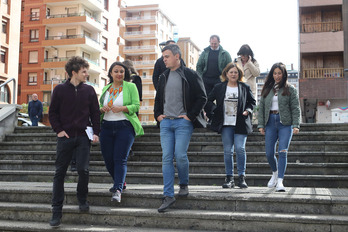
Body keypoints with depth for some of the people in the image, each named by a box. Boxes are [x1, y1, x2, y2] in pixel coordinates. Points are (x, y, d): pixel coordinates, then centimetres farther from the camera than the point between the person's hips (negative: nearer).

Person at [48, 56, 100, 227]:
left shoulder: (89, 90, 7)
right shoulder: (60, 89, 2)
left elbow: (95, 113, 10)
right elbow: (52, 112, 6)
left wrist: (96, 132, 1)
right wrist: (58, 130, -4)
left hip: (83, 137, 1)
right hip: (65, 136, 0)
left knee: (83, 170, -10)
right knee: (60, 172, 1)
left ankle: (82, 200, 17)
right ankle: (57, 211, 8)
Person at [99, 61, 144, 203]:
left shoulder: (130, 87, 2)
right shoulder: (105, 89, 15)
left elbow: (136, 106, -5)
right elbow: (99, 107, 18)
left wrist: (122, 108, -21)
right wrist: (102, 109, -5)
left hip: (125, 126, -5)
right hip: (106, 126, 5)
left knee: (120, 159, -11)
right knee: (108, 158, 7)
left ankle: (118, 190, -13)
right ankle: (119, 182, 29)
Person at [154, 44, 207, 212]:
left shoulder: (190, 75, -3)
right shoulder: (164, 77, 15)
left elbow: (202, 98, -3)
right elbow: (158, 98, 26)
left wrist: (190, 115, -9)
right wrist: (157, 114, 11)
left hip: (183, 122, -5)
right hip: (165, 122, 5)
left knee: (180, 155, -10)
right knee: (166, 158, 0)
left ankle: (184, 184, 18)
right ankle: (168, 195, 3)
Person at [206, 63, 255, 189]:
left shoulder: (245, 87, 8)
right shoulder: (219, 87, 8)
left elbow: (252, 101, 18)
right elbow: (208, 100, 15)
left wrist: (248, 110, 0)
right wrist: (215, 110, 1)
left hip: (240, 124, -1)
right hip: (226, 124, 1)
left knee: (240, 149, -10)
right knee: (227, 151, 2)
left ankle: (242, 177, 1)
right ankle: (229, 178, 10)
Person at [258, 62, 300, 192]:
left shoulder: (290, 89, 5)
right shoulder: (267, 89, 13)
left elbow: (295, 108, 1)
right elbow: (261, 108, 12)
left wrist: (296, 125, -9)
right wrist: (261, 125, 3)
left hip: (285, 123, -3)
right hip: (270, 122, 3)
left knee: (282, 152, -14)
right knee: (269, 153, 1)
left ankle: (280, 181, -12)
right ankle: (275, 173, 29)